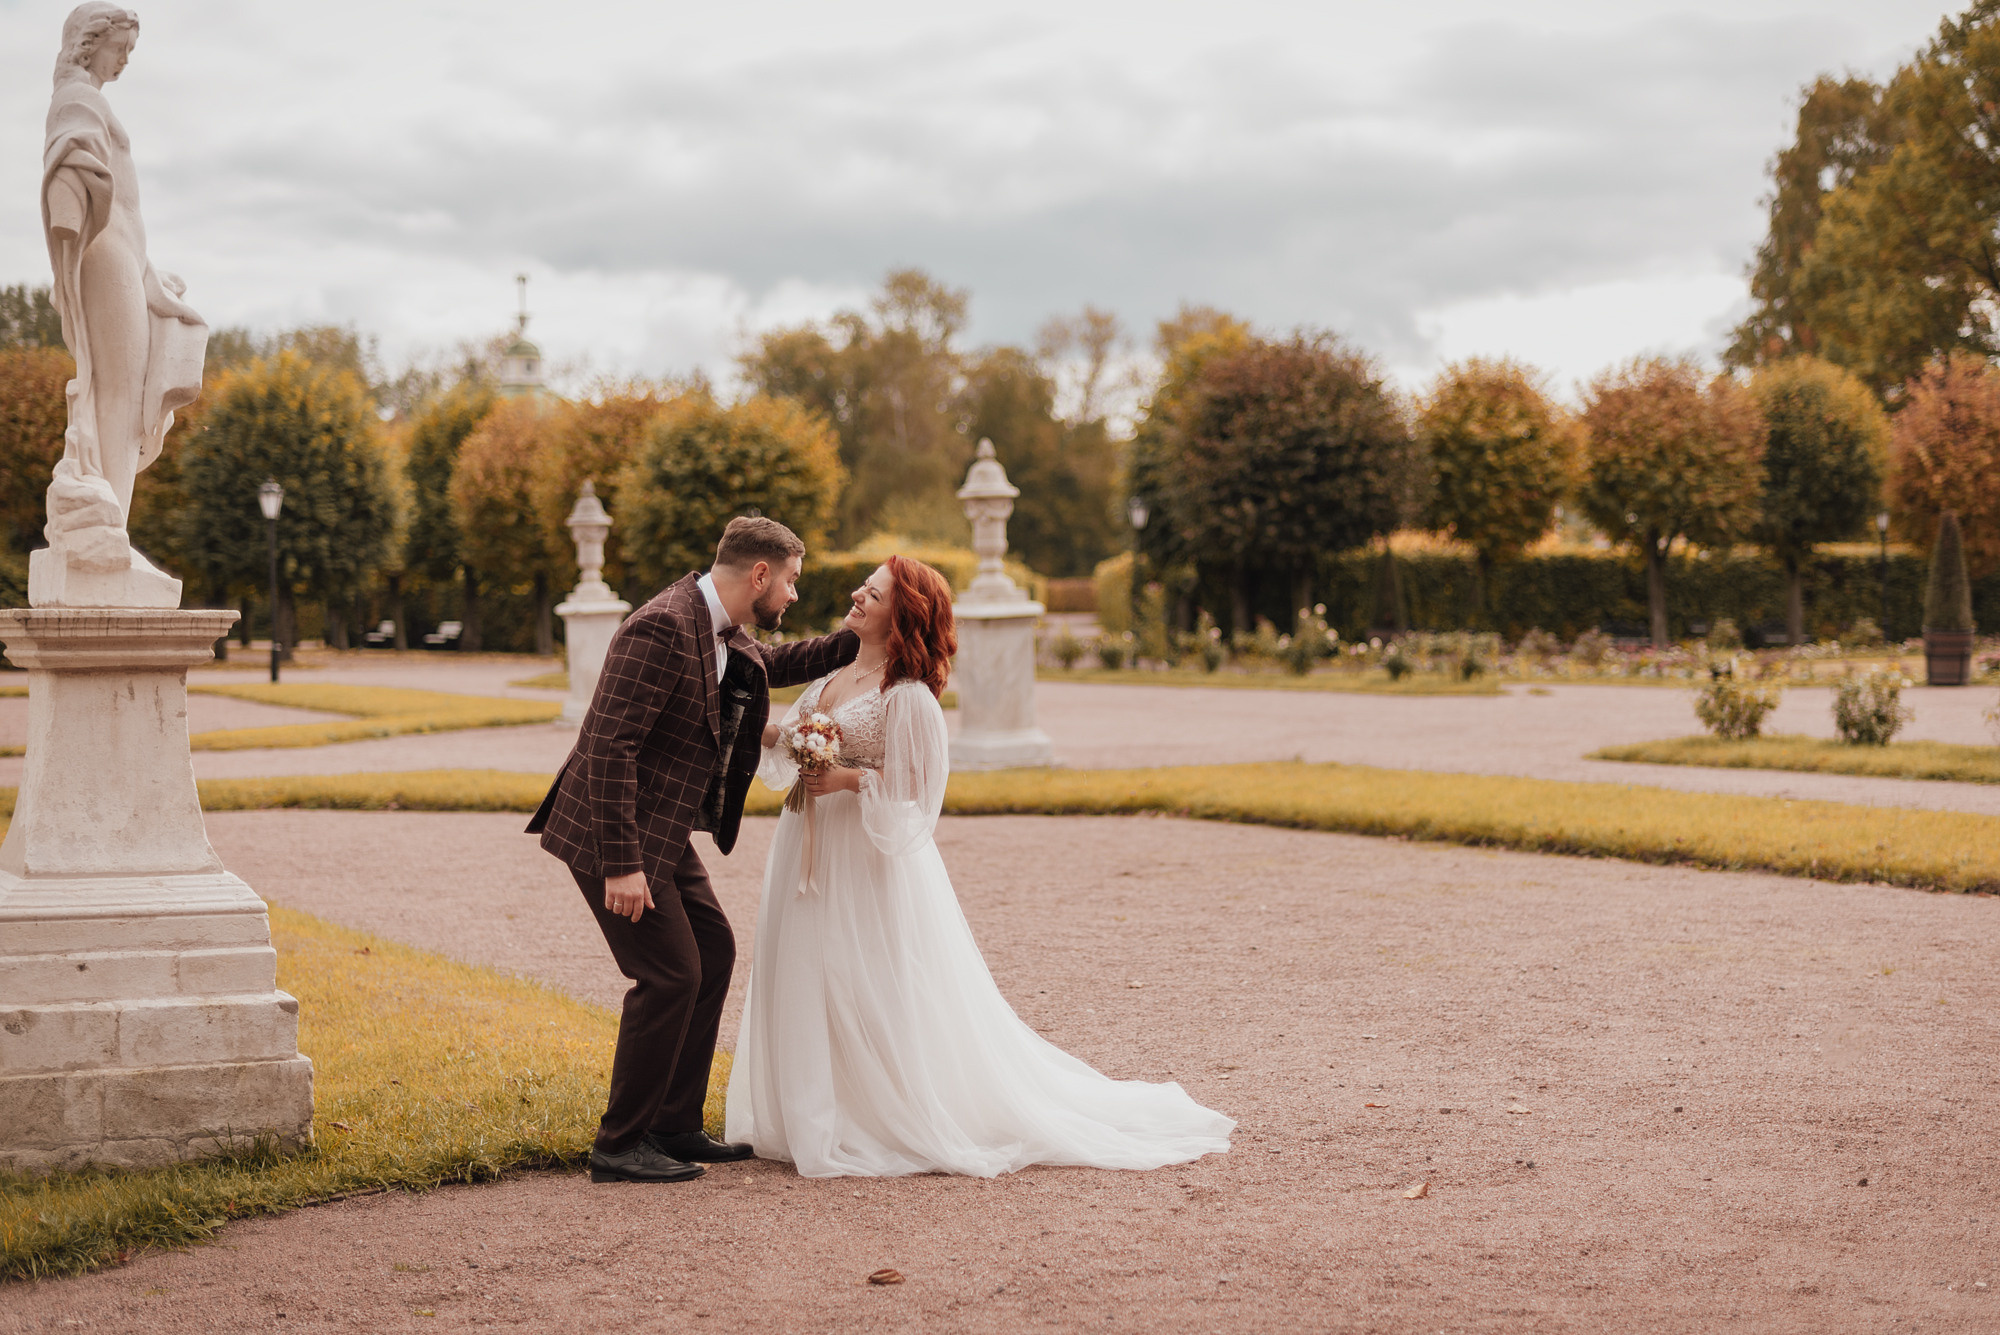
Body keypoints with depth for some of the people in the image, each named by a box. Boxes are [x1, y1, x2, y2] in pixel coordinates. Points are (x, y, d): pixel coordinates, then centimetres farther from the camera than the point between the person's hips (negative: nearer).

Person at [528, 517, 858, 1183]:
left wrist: (862, 637, 18)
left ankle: (675, 1128, 21)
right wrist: (621, 866, -28)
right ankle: (619, 1145, 2)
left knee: (713, 951, 13)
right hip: (615, 835, -10)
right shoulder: (664, 628, -22)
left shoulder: (723, 635, 9)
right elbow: (608, 747, -27)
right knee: (671, 974, -10)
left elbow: (778, 664, 32)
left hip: (662, 835, 11)